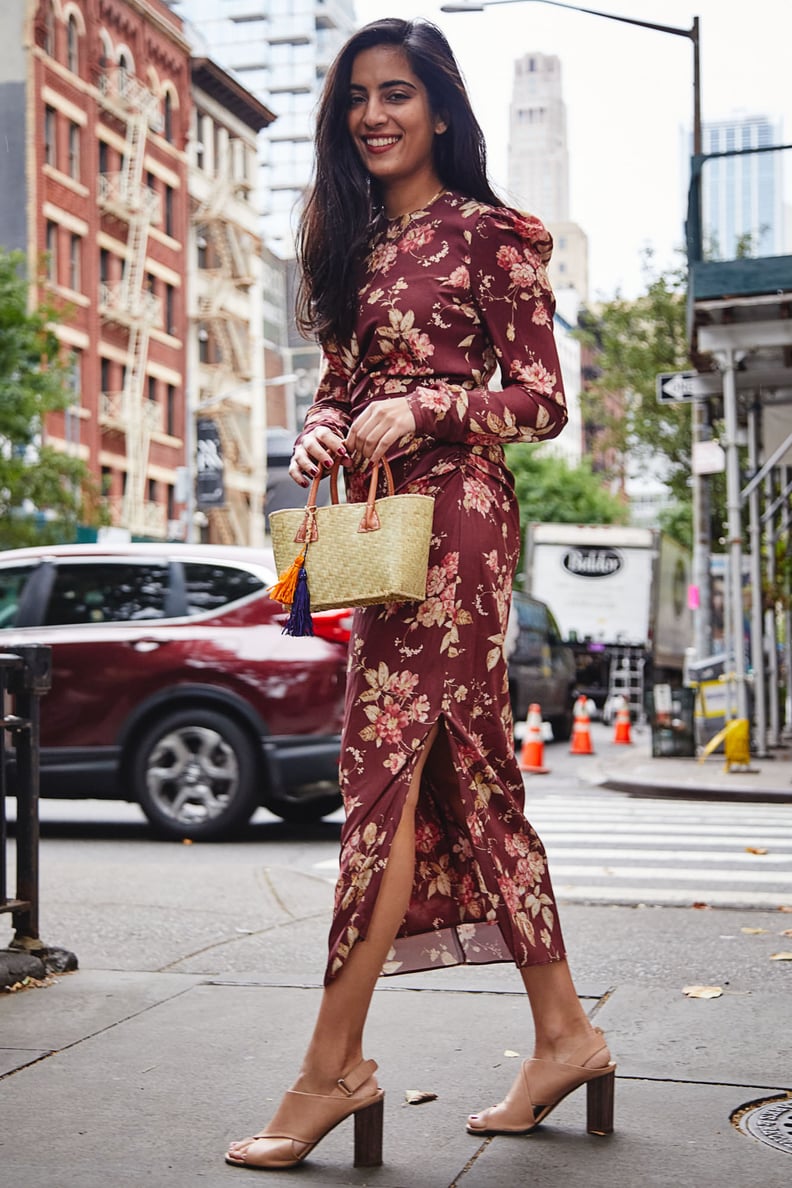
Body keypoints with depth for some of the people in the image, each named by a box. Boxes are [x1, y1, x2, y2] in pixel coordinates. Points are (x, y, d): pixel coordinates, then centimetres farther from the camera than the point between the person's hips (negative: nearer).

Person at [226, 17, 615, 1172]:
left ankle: (335, 1063, -7)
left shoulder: (490, 233, -1)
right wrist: (322, 429, -1)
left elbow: (543, 401, -5)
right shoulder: (356, 242, 20)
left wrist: (422, 408, -18)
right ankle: (563, 1034, 15)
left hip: (452, 512, -8)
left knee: (385, 765, -12)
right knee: (469, 775, 7)